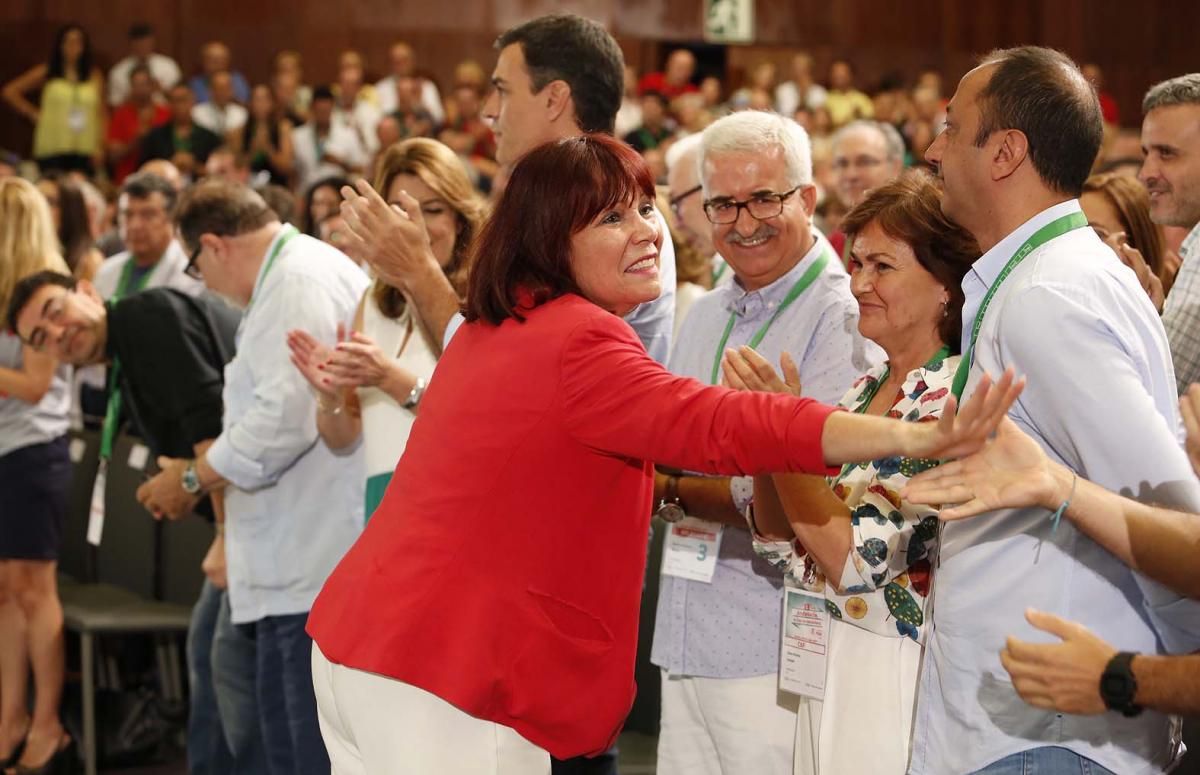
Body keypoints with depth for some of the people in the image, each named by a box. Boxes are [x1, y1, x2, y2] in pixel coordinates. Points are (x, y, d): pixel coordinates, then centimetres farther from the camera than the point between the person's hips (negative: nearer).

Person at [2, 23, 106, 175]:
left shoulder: (94, 76, 9)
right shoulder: (46, 73, 7)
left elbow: (101, 114, 8)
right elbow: (10, 91, 9)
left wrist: (100, 146, -1)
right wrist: (34, 113, 4)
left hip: (84, 150, 1)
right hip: (52, 149, -1)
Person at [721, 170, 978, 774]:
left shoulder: (955, 402, -17)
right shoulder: (867, 388, 7)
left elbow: (856, 562, -21)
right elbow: (780, 541, 6)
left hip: (896, 674, -8)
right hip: (829, 666, 8)